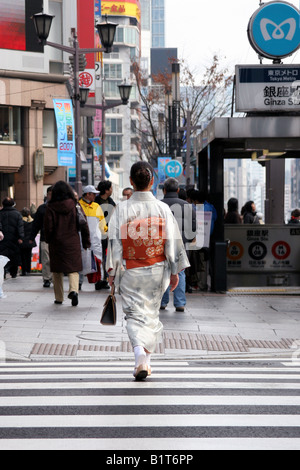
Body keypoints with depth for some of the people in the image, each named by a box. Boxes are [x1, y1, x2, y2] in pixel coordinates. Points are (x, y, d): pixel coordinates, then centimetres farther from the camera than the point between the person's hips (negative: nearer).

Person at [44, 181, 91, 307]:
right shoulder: (75, 205, -2)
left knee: (57, 271, 12)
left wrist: (48, 240, 11)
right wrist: (86, 242, 5)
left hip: (56, 243, -1)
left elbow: (48, 227, -7)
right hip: (73, 243, 1)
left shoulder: (51, 207, -7)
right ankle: (74, 290, -19)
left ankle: (59, 298, 17)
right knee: (73, 269, 7)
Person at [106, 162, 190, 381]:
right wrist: (175, 271, 5)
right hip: (157, 270, 1)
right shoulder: (163, 208, -5)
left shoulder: (122, 209, -7)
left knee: (135, 315, 3)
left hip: (130, 271, -1)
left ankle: (140, 352, -22)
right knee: (151, 313, 15)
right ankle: (146, 361, 21)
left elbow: (115, 241, -7)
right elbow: (172, 241, -3)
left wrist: (112, 271, -1)